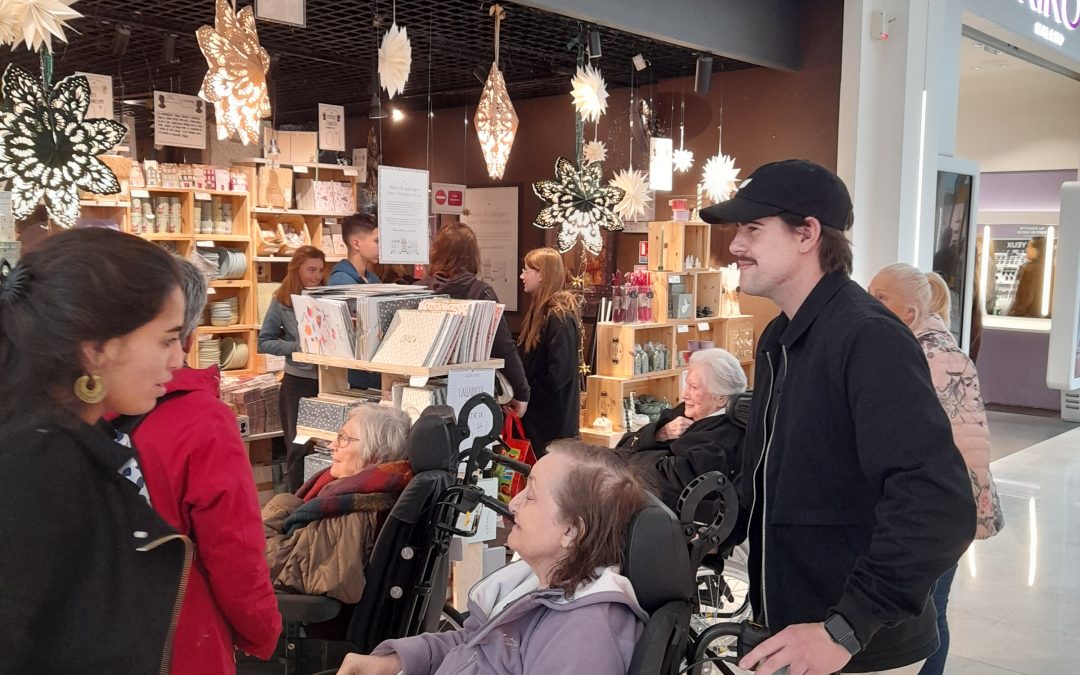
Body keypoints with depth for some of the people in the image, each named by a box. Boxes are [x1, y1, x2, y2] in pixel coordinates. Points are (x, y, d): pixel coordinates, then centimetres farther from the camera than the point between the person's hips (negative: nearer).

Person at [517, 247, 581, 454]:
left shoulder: (560, 317, -17)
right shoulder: (539, 310, 12)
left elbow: (559, 374, -22)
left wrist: (524, 395, -12)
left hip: (553, 419, -9)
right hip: (536, 413, 9)